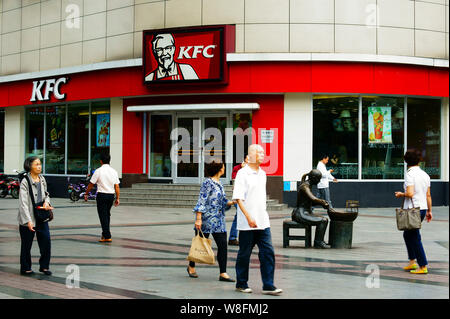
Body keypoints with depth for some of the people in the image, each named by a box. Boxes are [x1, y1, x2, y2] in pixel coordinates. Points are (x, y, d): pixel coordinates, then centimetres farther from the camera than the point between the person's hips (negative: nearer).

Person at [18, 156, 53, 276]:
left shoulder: (42, 179, 6)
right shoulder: (25, 182, -14)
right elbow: (23, 203, -18)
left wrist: (46, 202, -2)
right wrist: (28, 221, -24)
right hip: (28, 218, -5)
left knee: (46, 241, 2)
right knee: (26, 244, 6)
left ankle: (44, 266, 18)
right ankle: (25, 268, 21)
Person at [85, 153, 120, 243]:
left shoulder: (98, 171, -8)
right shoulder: (114, 171, 4)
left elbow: (91, 184, -3)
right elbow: (117, 186, 3)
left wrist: (86, 194, 10)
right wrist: (117, 198, 9)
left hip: (101, 195, -5)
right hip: (111, 195, 5)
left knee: (103, 216, -1)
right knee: (107, 214, 18)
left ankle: (107, 236, -5)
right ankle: (105, 233, 27)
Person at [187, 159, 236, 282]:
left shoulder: (219, 183, 14)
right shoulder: (208, 183, -12)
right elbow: (201, 202, -16)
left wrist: (232, 202, 1)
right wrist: (198, 219, -21)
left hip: (219, 221, 8)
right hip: (207, 219, -8)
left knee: (223, 245, -1)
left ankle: (223, 273, -1)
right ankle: (191, 266, 28)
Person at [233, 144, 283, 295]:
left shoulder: (262, 174, 14)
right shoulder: (242, 174, -9)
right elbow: (238, 198, -15)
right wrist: (249, 217, -21)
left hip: (263, 222, 6)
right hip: (247, 224, -6)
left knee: (268, 252, -1)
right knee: (244, 254, 5)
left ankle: (268, 285, 1)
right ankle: (241, 284, 19)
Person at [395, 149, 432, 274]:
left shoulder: (410, 174, -14)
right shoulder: (425, 175, 8)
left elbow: (410, 193, -22)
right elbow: (428, 195, 11)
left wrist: (401, 194, -3)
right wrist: (429, 211, 17)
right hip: (423, 208, 8)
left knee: (415, 238, -1)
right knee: (407, 234, 22)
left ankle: (423, 266, 1)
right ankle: (412, 262, 22)